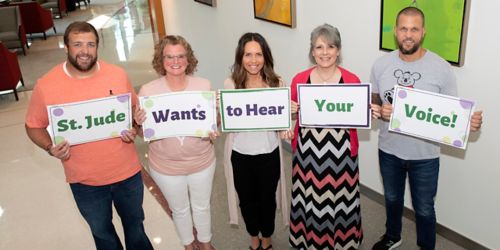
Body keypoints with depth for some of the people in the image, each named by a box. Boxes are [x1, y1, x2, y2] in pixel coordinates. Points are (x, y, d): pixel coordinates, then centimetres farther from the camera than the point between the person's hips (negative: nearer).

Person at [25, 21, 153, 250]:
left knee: (134, 222, 24)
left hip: (127, 172, 1)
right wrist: (50, 147, -19)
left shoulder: (118, 75, -10)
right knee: (101, 232, 23)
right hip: (85, 181, -1)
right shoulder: (46, 85, -13)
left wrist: (133, 128, -13)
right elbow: (34, 126, -1)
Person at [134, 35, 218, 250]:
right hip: (166, 166, 0)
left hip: (201, 161, 1)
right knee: (180, 209, 23)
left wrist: (213, 131, -24)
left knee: (202, 206, 24)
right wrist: (139, 123, -29)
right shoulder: (148, 91, -17)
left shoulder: (204, 85, -14)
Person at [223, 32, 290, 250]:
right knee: (246, 199, 19)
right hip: (240, 154, 1)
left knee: (267, 198, 18)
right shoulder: (230, 84, -8)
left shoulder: (276, 83, -8)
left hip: (268, 154, 0)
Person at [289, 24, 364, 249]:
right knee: (309, 199, 13)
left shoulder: (352, 81, -6)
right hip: (308, 150, 1)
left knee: (339, 200, 11)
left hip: (340, 152, -1)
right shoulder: (299, 80, -3)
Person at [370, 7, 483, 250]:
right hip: (389, 150, 3)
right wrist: (380, 110, -20)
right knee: (392, 199, 26)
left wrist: (468, 121, -28)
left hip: (424, 155, -2)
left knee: (424, 209, 15)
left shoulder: (441, 68, -13)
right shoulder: (381, 64, -6)